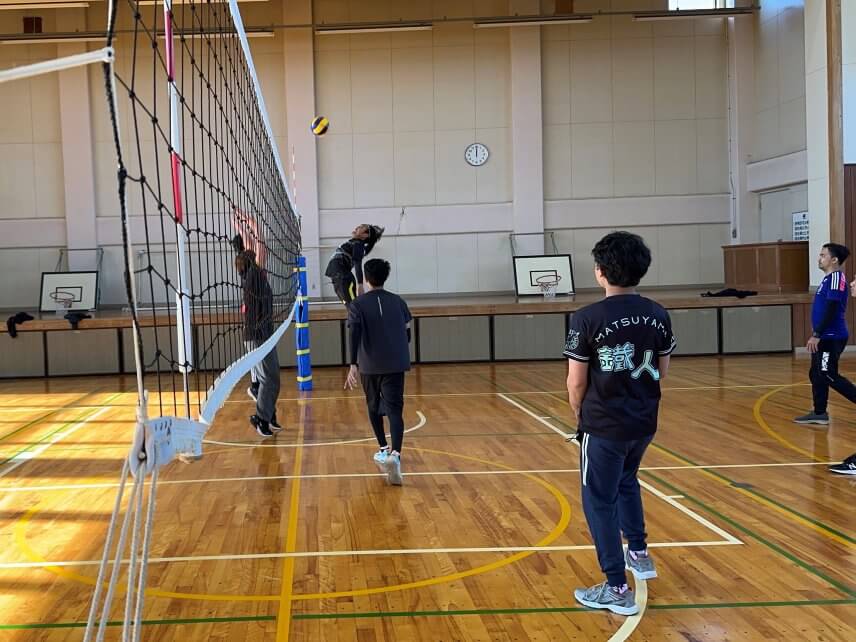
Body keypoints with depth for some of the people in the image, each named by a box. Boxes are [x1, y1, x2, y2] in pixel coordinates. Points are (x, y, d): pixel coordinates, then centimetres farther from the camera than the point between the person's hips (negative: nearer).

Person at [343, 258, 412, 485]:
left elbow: (355, 335, -12)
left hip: (369, 366, -1)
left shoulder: (358, 304, 0)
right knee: (395, 410, -7)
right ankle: (395, 454, -28)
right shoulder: (398, 301, 8)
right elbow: (407, 333, 13)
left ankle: (384, 450, 29)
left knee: (374, 407, 21)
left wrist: (353, 365, -17)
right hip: (396, 365, 1)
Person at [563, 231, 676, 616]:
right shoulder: (658, 315, -1)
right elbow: (662, 371, 8)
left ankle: (617, 590, 8)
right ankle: (639, 553, 37)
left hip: (604, 425, -6)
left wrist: (579, 413, 8)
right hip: (644, 421, 6)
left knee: (600, 501, 6)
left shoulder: (588, 319, -16)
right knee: (626, 481, 30)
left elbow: (576, 381, -11)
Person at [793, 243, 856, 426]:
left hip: (831, 338, -10)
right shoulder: (828, 278, 15)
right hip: (825, 337, 10)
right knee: (817, 375, 11)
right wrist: (816, 335, 22)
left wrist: (816, 335, -22)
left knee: (829, 376, -8)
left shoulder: (836, 277, -15)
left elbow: (831, 309, -21)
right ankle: (819, 414, 16)